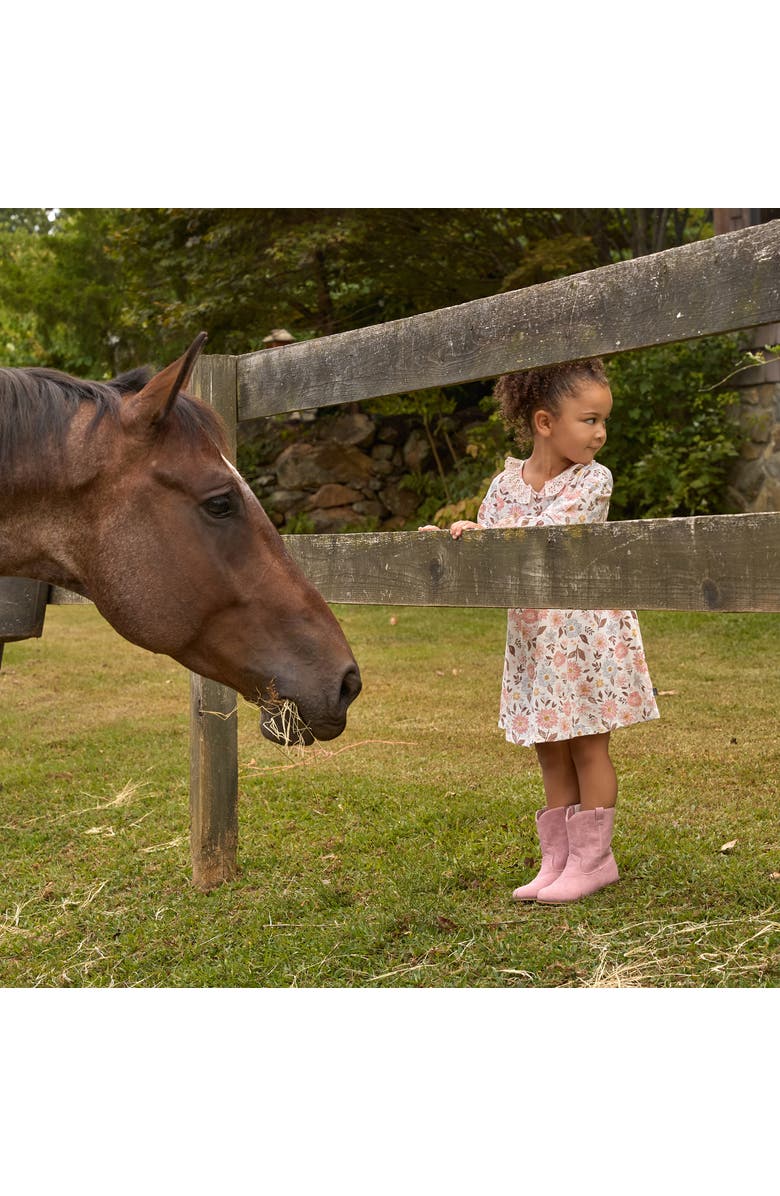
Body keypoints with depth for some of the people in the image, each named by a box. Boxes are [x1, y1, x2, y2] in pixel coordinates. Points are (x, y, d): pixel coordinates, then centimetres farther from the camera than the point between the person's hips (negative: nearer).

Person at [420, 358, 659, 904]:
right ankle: (557, 859, 22)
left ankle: (593, 859, 14)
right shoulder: (507, 483, 3)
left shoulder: (592, 479, -10)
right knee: (551, 753, 12)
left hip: (588, 637, -4)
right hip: (533, 639, 4)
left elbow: (547, 533, -23)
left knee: (588, 747, 3)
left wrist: (480, 532, -26)